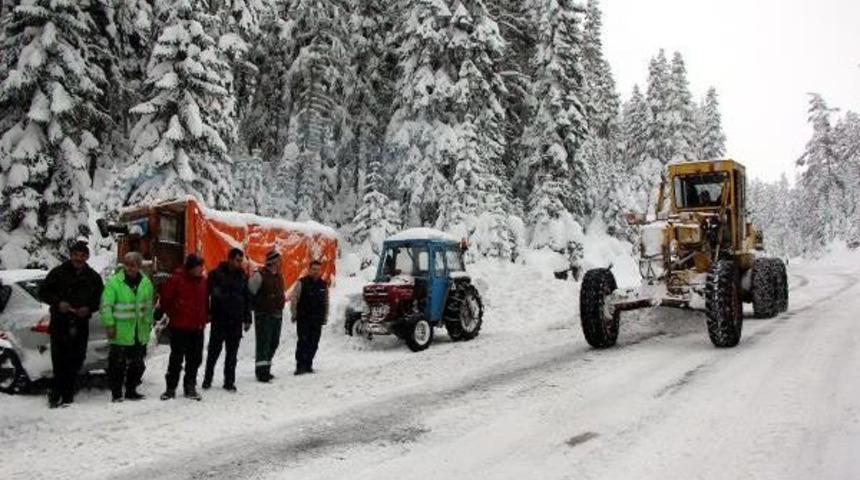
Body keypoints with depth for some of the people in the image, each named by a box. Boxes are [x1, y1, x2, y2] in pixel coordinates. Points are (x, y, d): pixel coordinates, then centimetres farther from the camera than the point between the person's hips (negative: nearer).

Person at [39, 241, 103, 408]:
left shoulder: (93, 277, 9)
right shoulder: (58, 272, 2)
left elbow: (100, 299, 13)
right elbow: (43, 291, 5)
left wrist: (89, 308, -6)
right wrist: (58, 302, -12)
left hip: (81, 325, 3)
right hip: (59, 322, -2)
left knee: (75, 360, 5)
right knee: (59, 360, -8)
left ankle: (67, 395, 15)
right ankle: (56, 393, 3)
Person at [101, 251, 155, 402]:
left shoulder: (146, 283, 7)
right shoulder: (114, 282, -7)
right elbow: (106, 305, -10)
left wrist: (148, 322, 13)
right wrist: (109, 324, -15)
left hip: (140, 333, 5)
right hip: (121, 332, -5)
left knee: (138, 364, 13)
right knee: (118, 364, -1)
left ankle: (131, 391, 27)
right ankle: (116, 393, 12)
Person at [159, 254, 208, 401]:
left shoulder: (202, 281, 6)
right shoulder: (176, 279, -11)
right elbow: (165, 298, -5)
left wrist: (204, 319, 11)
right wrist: (172, 315, 2)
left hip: (197, 327, 5)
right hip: (179, 327, -5)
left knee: (195, 359, 9)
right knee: (176, 359, 3)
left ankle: (190, 387, 21)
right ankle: (170, 388, 14)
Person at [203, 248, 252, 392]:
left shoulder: (242, 277, 9)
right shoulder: (216, 274, -4)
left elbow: (247, 299, 14)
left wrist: (247, 319, 10)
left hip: (236, 321, 3)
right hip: (219, 319, -3)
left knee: (232, 353, 7)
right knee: (214, 350, 4)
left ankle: (229, 381, 15)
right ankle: (207, 379, 17)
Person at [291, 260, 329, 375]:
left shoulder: (323, 285, 11)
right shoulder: (302, 283, -4)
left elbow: (326, 303, 18)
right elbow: (293, 299, -2)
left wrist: (325, 318, 15)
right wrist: (294, 315, -3)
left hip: (317, 320, 4)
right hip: (303, 319, -4)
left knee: (313, 344, 6)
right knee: (303, 342, -8)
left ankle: (308, 365, 15)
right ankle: (300, 366, -5)